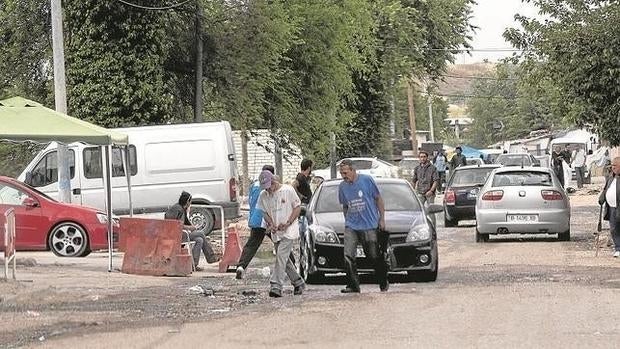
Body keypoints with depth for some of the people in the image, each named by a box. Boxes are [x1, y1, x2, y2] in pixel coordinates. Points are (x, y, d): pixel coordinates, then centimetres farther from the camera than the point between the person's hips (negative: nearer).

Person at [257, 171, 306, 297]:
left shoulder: (288, 190, -8)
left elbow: (297, 207, -3)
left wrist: (287, 223, -14)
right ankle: (298, 282, 27)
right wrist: (270, 224, -7)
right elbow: (265, 212, 14)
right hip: (276, 233, 6)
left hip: (289, 231, -6)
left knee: (281, 256, -19)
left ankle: (276, 286, -24)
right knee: (284, 259, 11)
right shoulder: (263, 195, 5)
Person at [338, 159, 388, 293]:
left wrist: (382, 219, 1)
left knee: (375, 257, 6)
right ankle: (353, 286, -8)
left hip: (370, 226, -3)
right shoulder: (342, 186, 4)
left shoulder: (366, 180, -7)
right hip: (351, 227, 3)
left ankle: (384, 283, 24)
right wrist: (347, 221, 13)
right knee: (348, 257, -12)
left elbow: (378, 199, 2)